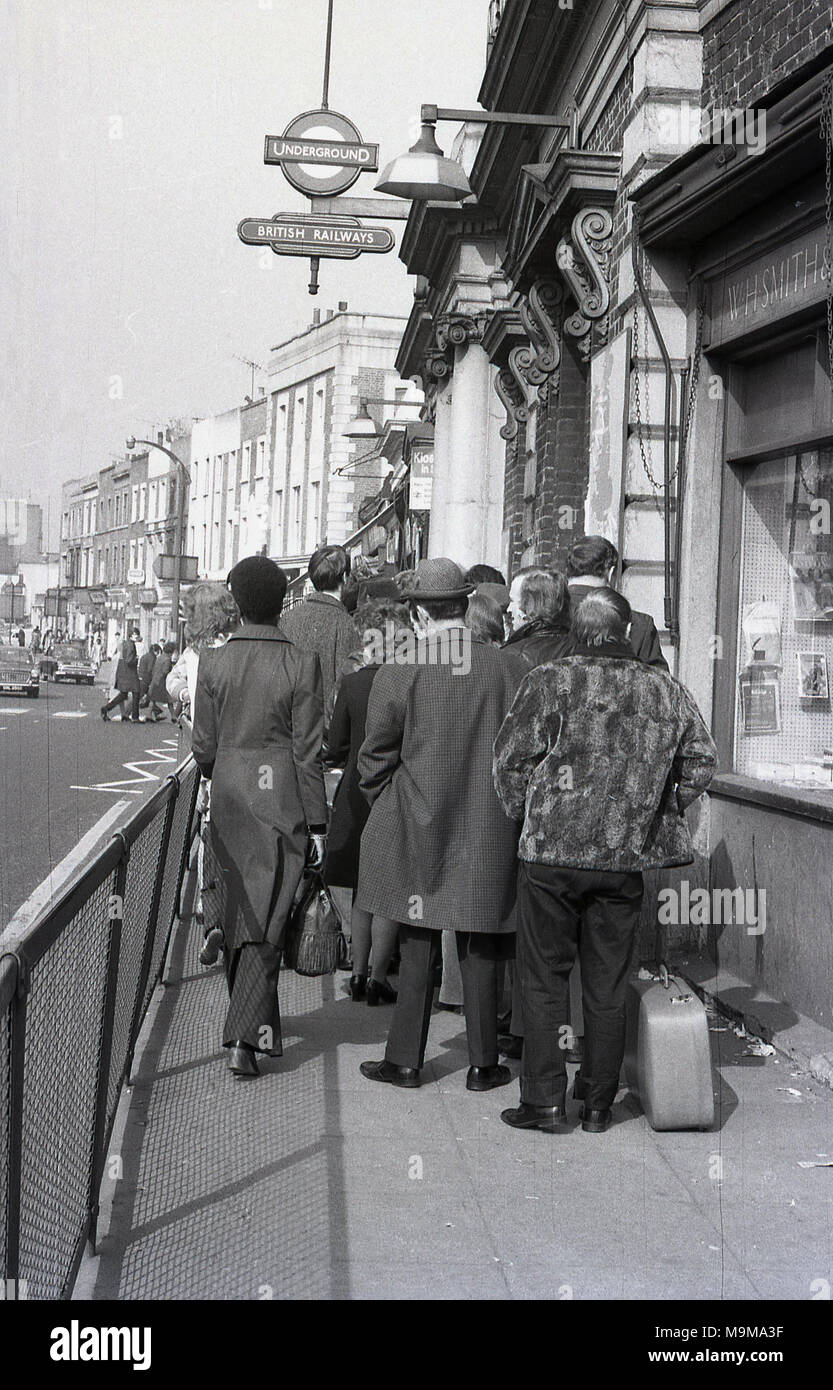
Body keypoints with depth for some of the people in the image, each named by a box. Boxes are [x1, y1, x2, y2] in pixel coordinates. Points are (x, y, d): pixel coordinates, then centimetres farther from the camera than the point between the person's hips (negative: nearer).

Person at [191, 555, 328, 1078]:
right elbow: (308, 753, -9)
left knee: (239, 914, 17)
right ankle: (246, 1036, -7)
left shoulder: (213, 661, -2)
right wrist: (317, 824, -3)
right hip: (281, 801, -3)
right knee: (268, 919, 1)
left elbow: (204, 746, 2)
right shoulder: (301, 664, -10)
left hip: (228, 799, 3)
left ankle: (254, 1022, 32)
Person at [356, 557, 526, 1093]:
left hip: (418, 827, -1)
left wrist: (384, 802, 14)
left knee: (419, 942, 11)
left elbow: (376, 757, -4)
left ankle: (406, 1060, 17)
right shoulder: (506, 669, -6)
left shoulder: (399, 675, -11)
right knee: (481, 947, 11)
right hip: (489, 832, 1)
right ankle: (483, 1063, 17)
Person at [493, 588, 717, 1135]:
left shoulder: (551, 681, -8)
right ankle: (598, 1103, 19)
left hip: (554, 850, -3)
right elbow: (702, 761, 10)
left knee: (544, 977, 7)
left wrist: (525, 815, 9)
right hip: (628, 858, 3)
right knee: (608, 983, 12)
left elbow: (512, 758, -7)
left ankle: (546, 1099, 7)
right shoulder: (667, 690, 4)